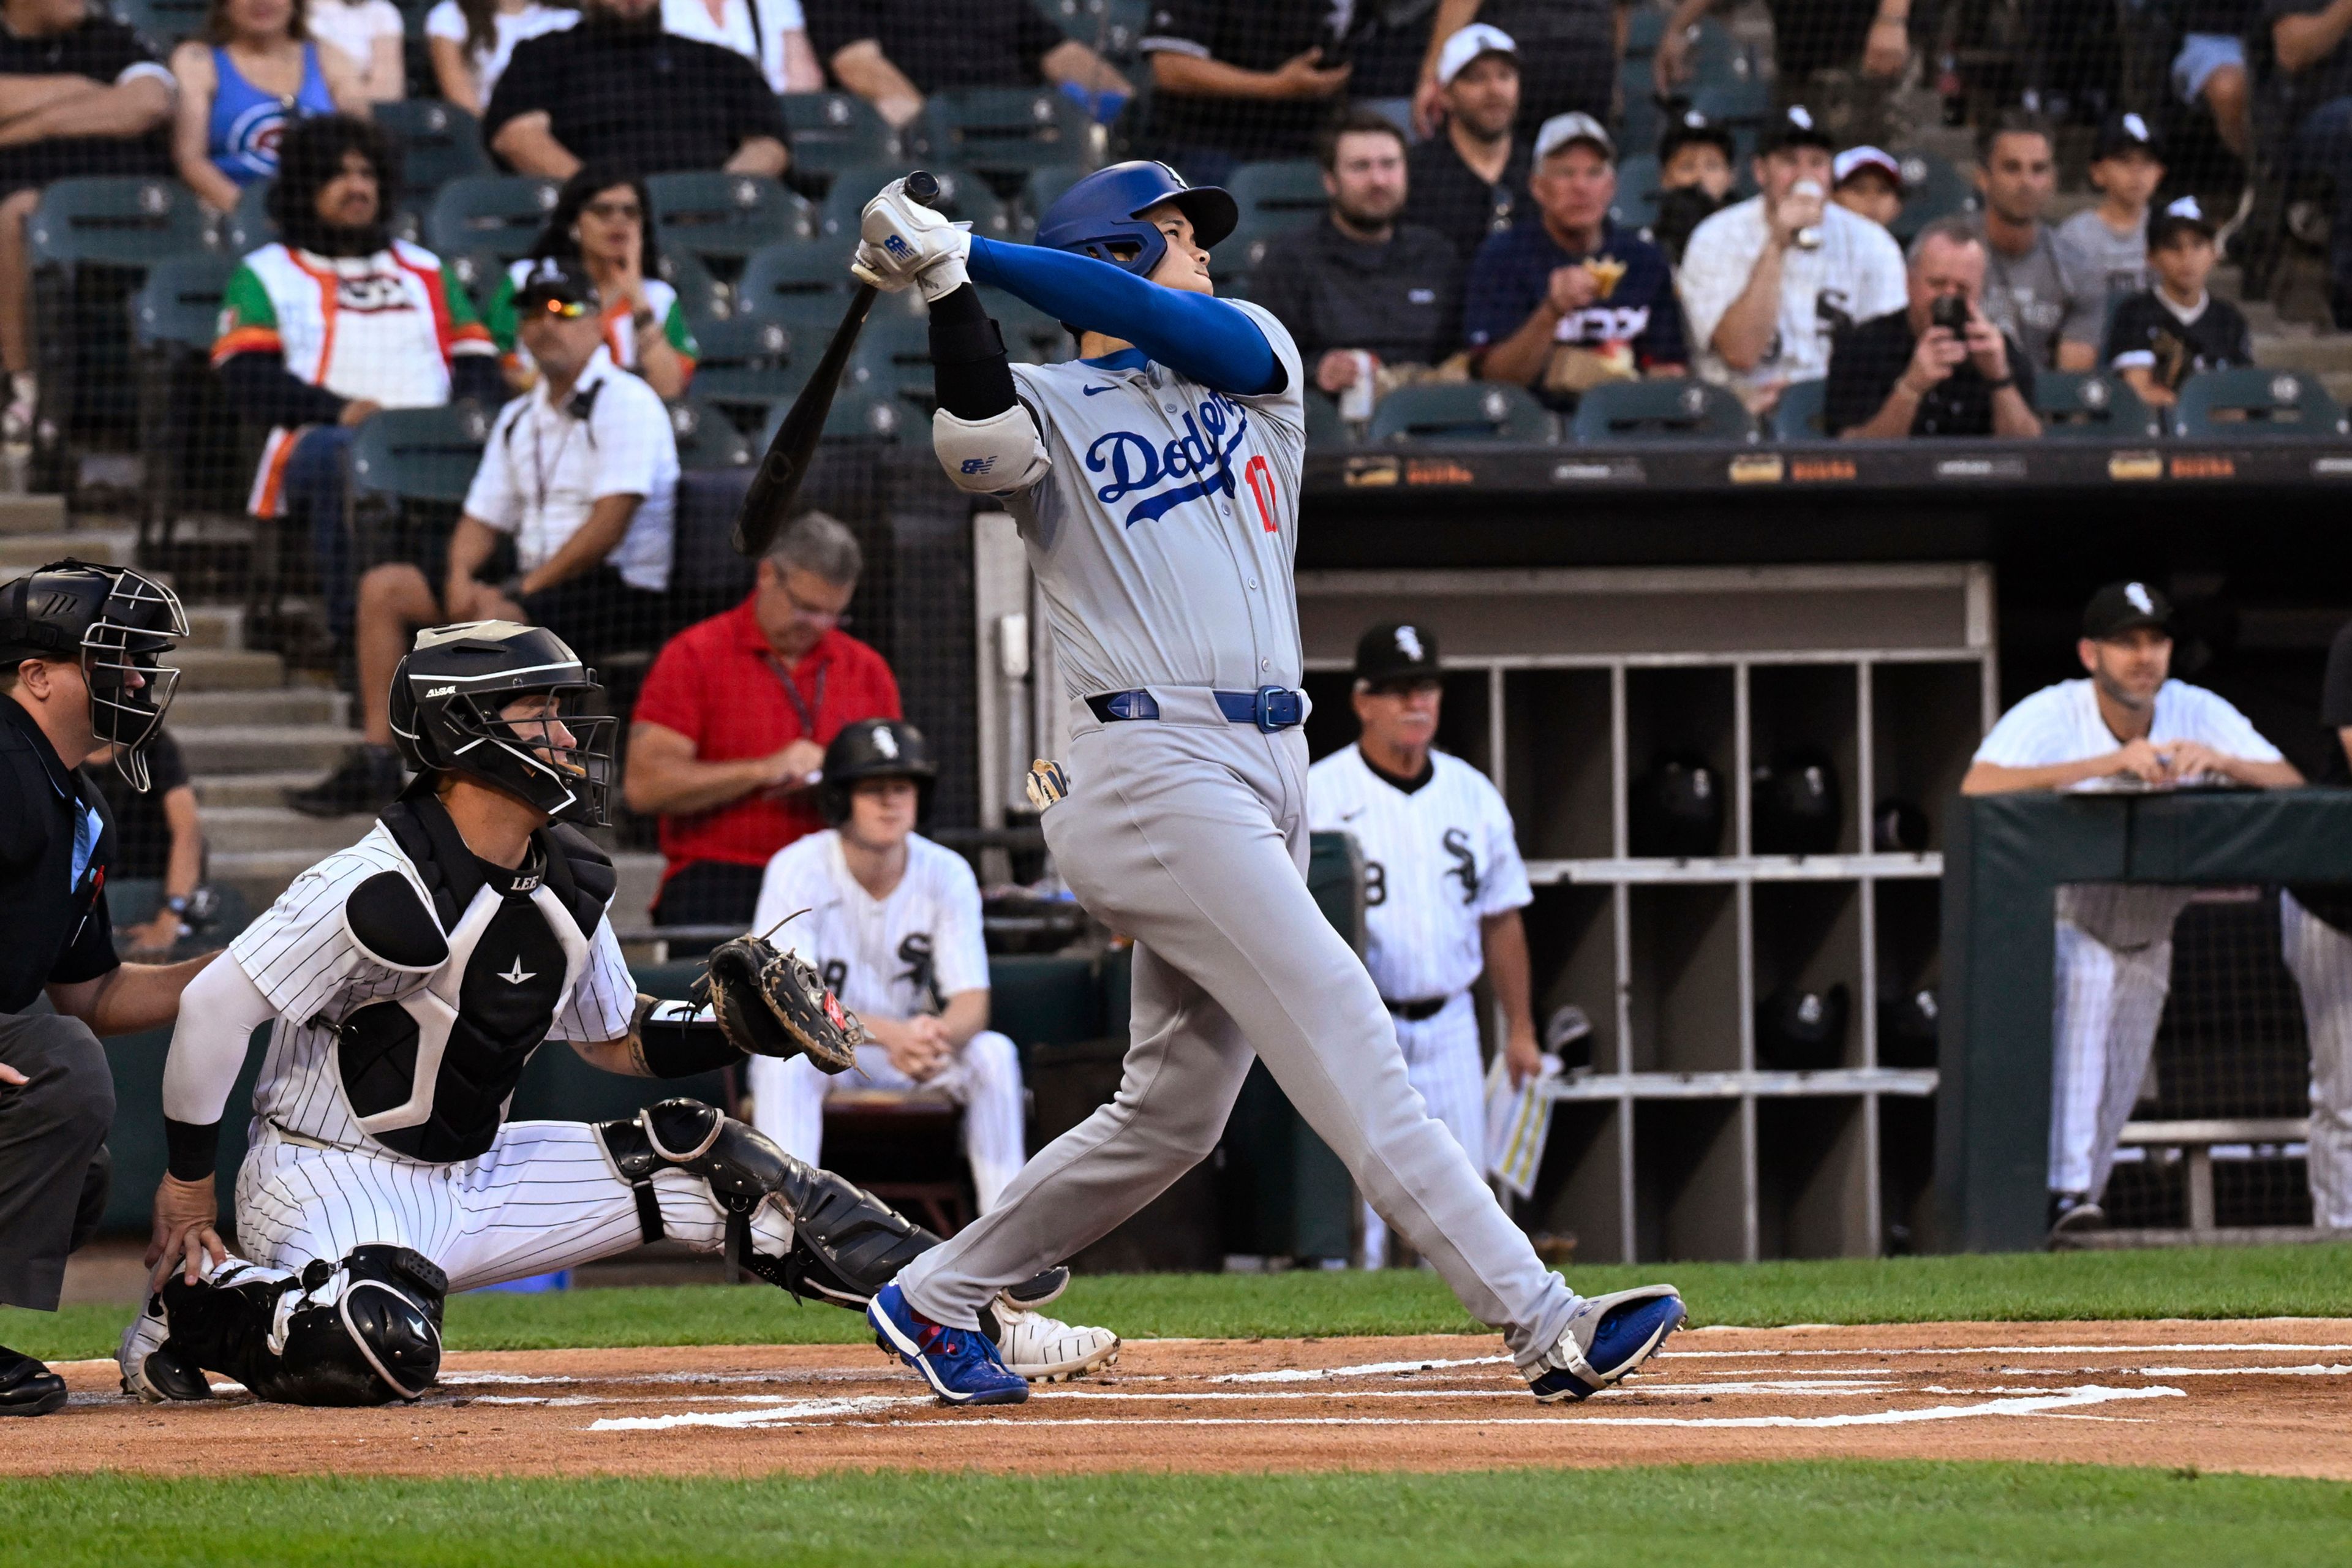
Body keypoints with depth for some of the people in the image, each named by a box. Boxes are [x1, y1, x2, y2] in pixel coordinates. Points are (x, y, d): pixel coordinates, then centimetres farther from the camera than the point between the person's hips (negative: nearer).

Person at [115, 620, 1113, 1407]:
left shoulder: (568, 882, 4)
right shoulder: (387, 889, -23)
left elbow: (616, 1038, 18)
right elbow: (218, 1007, -22)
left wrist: (737, 1026, -1)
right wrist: (187, 1188, -16)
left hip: (471, 1180, 8)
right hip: (328, 1179, -8)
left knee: (694, 1159, 2)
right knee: (384, 1350, -39)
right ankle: (192, 1311, -11)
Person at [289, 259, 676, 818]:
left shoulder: (625, 404, -9)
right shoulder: (518, 420, 19)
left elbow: (609, 525, -18)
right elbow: (483, 518, 18)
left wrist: (524, 588, -17)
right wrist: (460, 574, -6)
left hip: (621, 589, -9)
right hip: (536, 579, 9)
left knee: (493, 617, -35)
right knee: (384, 588, 0)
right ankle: (375, 758, -7)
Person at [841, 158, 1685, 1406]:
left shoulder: (1249, 356, 18)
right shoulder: (1047, 410, 4)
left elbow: (1155, 319, -3)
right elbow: (978, 440, -20)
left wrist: (965, 252, -7)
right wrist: (946, 288, -26)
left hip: (1266, 775, 7)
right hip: (1152, 774, -7)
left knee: (1175, 1109, 11)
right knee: (1347, 1045, -15)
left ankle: (933, 1301, 24)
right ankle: (1541, 1325, -21)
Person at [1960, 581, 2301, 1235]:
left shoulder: (2200, 715, -5)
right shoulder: (2049, 716, -17)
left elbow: (2293, 785, -12)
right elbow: (1978, 789, -36)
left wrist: (2221, 762, -33)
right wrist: (2109, 763, -41)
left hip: (2147, 944, 5)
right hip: (2056, 927, -5)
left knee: (2112, 1102, 4)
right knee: (2080, 985, -34)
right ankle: (2064, 1191, -40)